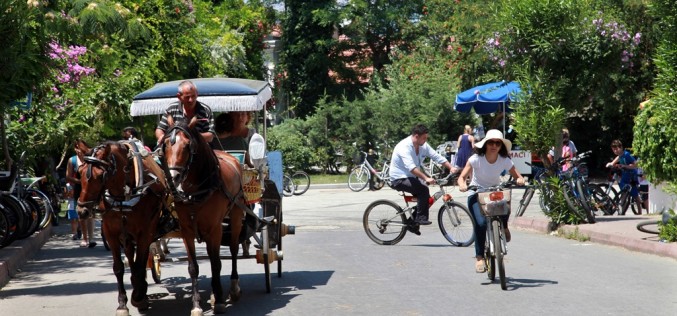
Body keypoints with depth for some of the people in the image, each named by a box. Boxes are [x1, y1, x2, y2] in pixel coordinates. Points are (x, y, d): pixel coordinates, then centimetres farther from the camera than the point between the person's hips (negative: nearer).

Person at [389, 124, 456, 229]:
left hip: (411, 178, 9)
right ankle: (421, 218, -17)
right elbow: (411, 167, -37)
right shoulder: (404, 146, -25)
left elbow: (437, 157, -2)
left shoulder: (423, 146, -1)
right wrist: (426, 178, -46)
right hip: (399, 179, -8)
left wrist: (451, 167, -17)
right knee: (424, 190, -25)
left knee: (425, 197, 0)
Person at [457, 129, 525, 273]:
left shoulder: (505, 160, -9)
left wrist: (520, 180, -31)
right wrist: (462, 184, -41)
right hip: (476, 195, -2)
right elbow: (462, 177, -18)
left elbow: (517, 176, -7)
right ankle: (479, 257, -13)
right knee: (480, 223, -26)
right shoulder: (476, 159, -16)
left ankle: (504, 227, 5)